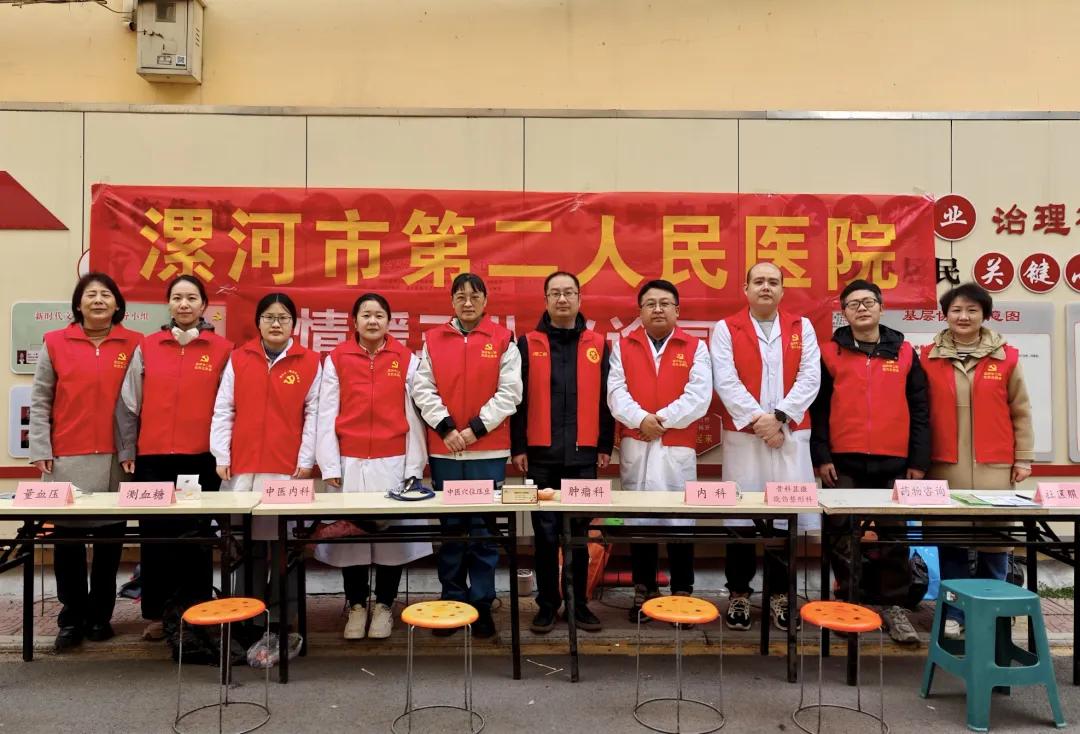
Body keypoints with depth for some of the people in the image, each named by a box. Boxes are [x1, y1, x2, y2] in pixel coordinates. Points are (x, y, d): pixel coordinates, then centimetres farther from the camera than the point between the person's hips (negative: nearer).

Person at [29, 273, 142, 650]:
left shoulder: (135, 345, 3)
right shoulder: (55, 343, 4)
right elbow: (40, 401, 6)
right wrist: (40, 450, -1)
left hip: (116, 458, 0)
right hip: (67, 459, 0)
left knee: (110, 537, 6)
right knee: (67, 537, 3)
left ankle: (100, 615, 20)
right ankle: (72, 618, 16)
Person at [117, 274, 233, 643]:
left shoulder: (223, 349, 2)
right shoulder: (146, 348, 7)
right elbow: (128, 403, 8)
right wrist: (128, 451, 5)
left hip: (202, 459, -2)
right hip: (153, 458, 2)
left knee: (196, 537, 4)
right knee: (155, 537, 7)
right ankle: (157, 614, 19)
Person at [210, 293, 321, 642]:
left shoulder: (310, 362, 3)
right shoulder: (238, 359, 7)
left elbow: (314, 414, 2)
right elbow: (223, 411, 7)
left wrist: (306, 460, -3)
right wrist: (221, 457, 1)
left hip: (289, 468, -1)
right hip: (242, 466, 2)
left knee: (285, 542, 2)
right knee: (248, 543, 6)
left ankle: (281, 619, 13)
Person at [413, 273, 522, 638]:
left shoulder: (503, 339, 2)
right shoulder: (433, 339, 7)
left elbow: (509, 392, -3)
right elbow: (423, 389, 2)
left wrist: (476, 428, -10)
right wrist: (445, 427, -10)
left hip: (488, 450, -1)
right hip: (444, 450, 2)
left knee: (484, 529, 3)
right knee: (449, 528, 9)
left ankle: (482, 603, 15)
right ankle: (452, 601, 20)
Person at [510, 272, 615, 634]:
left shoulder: (598, 344, 7)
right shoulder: (528, 344, 4)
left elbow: (605, 398, 7)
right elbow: (518, 398, 2)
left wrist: (605, 446, 4)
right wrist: (518, 447, -2)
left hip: (582, 455, 1)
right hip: (542, 454, -1)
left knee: (579, 531, 9)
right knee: (545, 532, 6)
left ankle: (579, 603, 20)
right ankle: (547, 603, 18)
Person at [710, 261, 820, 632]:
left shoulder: (802, 327, 9)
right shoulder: (726, 328, 3)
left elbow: (810, 378, -1)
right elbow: (725, 381, -7)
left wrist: (779, 416, -12)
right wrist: (758, 420, -14)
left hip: (791, 436, 2)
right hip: (742, 435, -2)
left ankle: (780, 594, 19)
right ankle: (739, 594, 16)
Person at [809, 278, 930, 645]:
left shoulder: (904, 353, 8)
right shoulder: (829, 354, 5)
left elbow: (919, 411, 7)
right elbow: (818, 409, 2)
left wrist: (918, 461, 2)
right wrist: (821, 456, -5)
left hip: (893, 463, 1)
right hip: (844, 463, -1)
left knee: (893, 537, 5)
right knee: (843, 536, 3)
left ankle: (894, 605, 17)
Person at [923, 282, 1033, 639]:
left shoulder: (1006, 357, 4)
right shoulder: (929, 357, 4)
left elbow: (1020, 413, 8)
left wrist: (1023, 458, 4)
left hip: (995, 466, 0)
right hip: (946, 465, 0)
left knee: (994, 540, 4)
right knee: (950, 541, 4)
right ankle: (953, 613, 15)